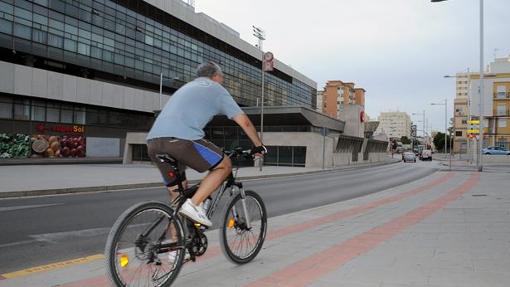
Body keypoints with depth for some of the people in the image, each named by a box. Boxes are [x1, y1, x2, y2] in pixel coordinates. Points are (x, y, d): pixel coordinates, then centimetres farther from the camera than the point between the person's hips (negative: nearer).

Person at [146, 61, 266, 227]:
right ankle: (194, 204, -4)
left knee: (177, 195, 19)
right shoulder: (216, 89, 16)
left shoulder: (186, 87, 36)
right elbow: (244, 122, 12)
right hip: (180, 139, -7)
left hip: (153, 142, 8)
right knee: (224, 165, 10)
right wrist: (258, 145, 27)